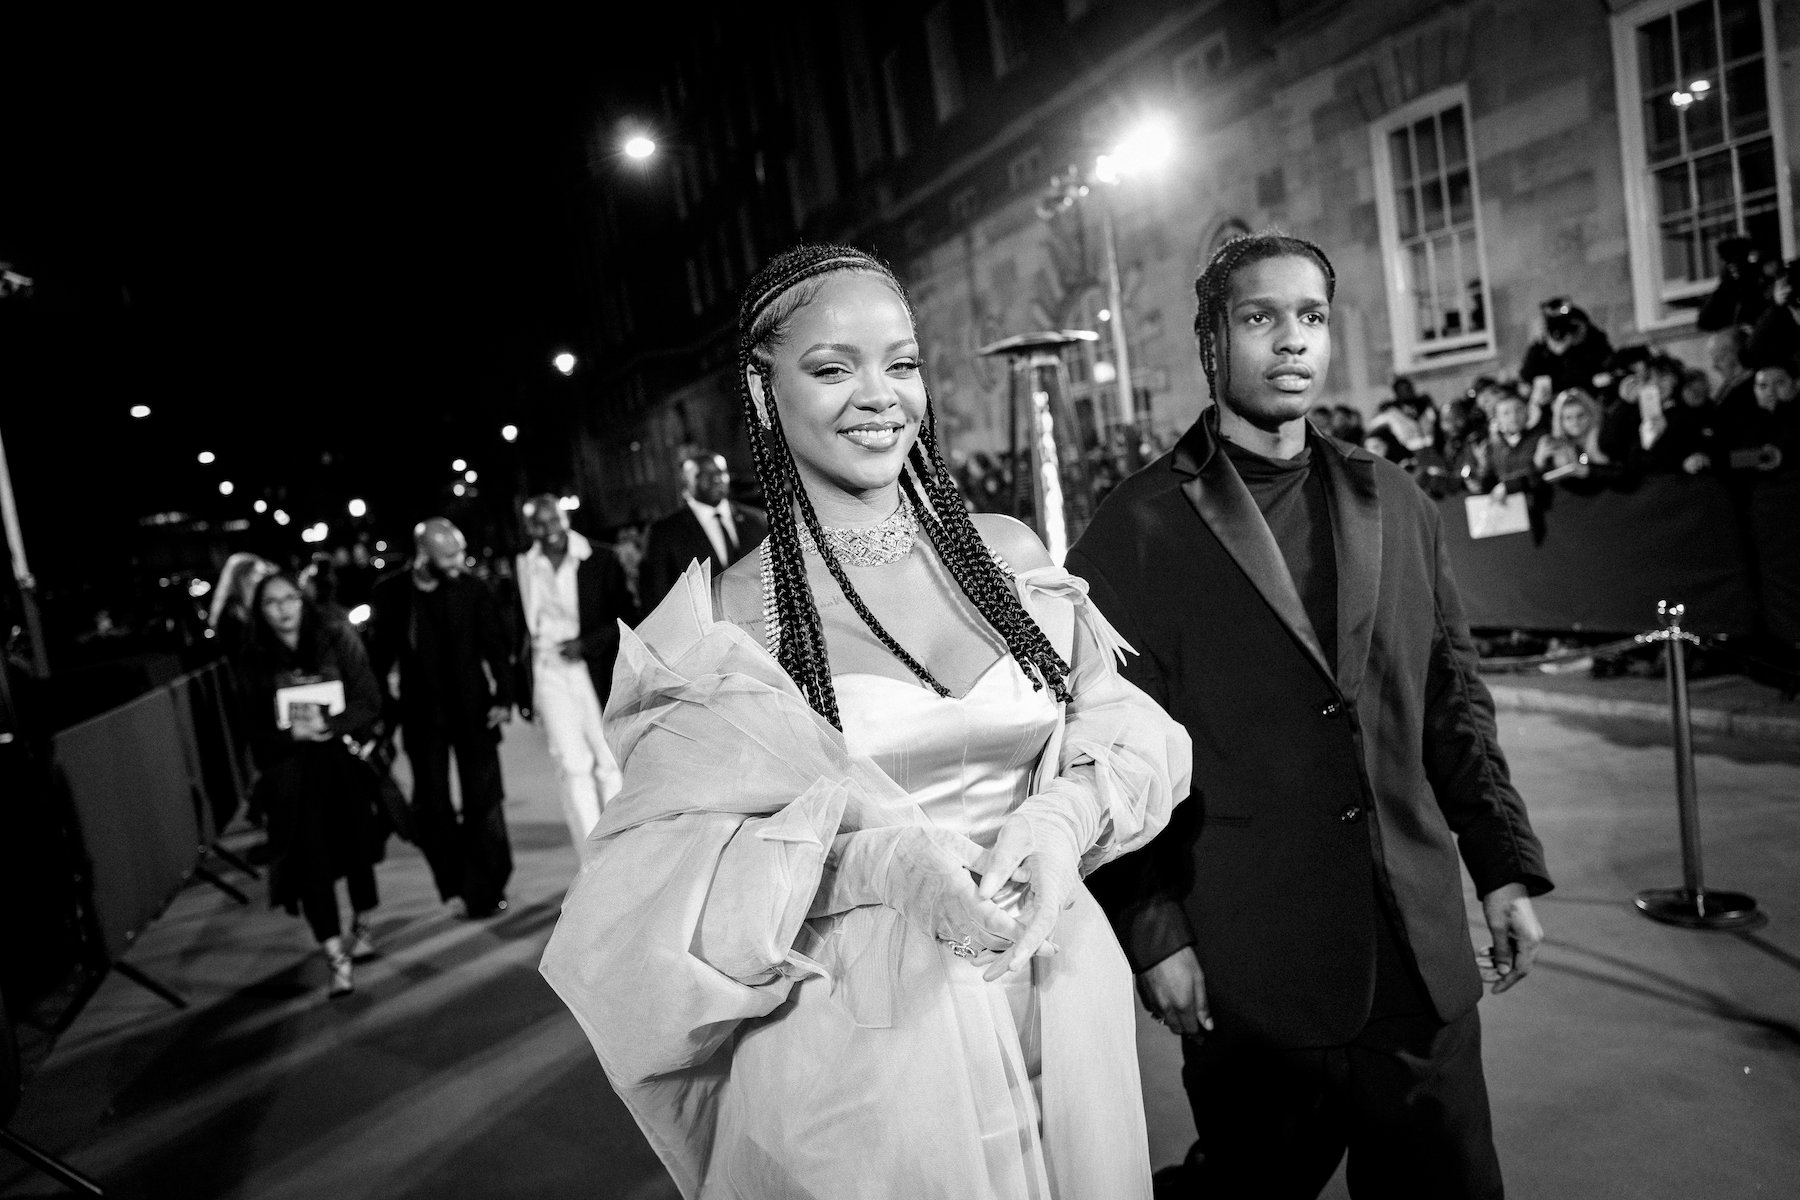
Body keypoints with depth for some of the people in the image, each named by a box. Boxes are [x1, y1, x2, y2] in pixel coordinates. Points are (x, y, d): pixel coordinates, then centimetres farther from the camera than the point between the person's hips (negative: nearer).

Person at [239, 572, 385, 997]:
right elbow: (256, 728, 2)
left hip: (343, 759, 0)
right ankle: (337, 959, -7)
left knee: (354, 844, 11)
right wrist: (293, 732, -18)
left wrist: (331, 726, -20)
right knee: (309, 856, -9)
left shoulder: (338, 638, -1)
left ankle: (362, 928, 34)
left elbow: (369, 702, -5)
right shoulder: (256, 659, 2)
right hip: (291, 768, 0)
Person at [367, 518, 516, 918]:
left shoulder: (472, 589, -6)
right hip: (422, 716, 1)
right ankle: (456, 884, 21)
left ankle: (487, 890, 11)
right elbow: (378, 655, 4)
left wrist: (503, 697, -9)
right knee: (431, 806, 5)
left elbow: (496, 646, -2)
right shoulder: (388, 593, -4)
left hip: (473, 711, -1)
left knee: (483, 802, 1)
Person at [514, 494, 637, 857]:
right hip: (548, 673, 1)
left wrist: (587, 644, -13)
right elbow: (520, 630, 12)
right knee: (572, 764, -9)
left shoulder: (600, 560, -1)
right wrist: (524, 690, 11)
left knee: (610, 763, 4)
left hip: (596, 671, 0)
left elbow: (627, 618, 0)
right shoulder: (523, 569, 4)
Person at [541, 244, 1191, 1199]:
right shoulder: (729, 617, -9)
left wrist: (1066, 815, -17)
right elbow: (658, 879, -11)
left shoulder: (1011, 554, -1)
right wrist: (870, 859, -26)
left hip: (1068, 1006, 4)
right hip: (859, 1048, -3)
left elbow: (1129, 734, 5)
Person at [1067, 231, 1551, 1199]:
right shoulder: (1139, 529, -7)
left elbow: (1451, 700, 12)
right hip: (1249, 974, -4)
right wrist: (1152, 931, -10)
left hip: (1422, 959, 5)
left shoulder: (1395, 504, 8)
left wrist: (1505, 865, 7)